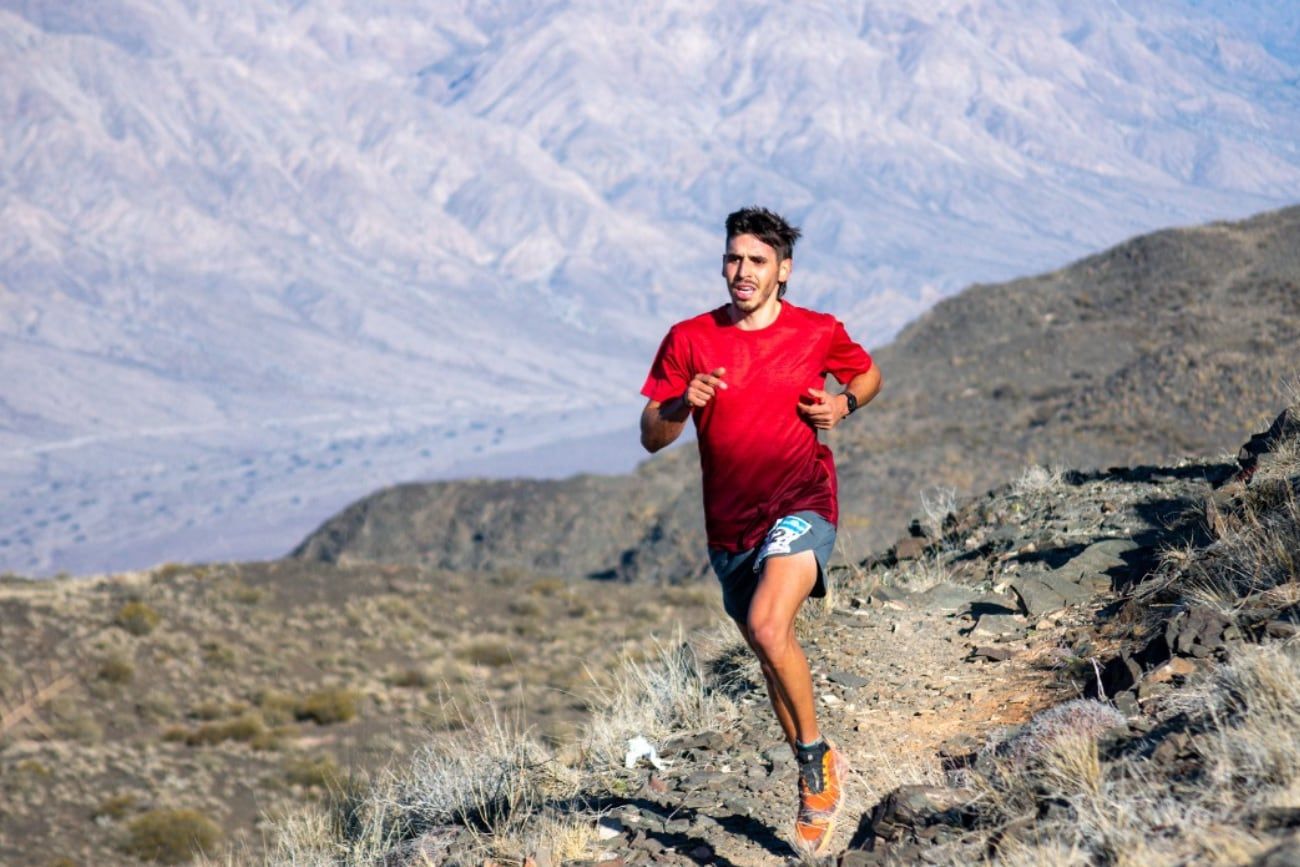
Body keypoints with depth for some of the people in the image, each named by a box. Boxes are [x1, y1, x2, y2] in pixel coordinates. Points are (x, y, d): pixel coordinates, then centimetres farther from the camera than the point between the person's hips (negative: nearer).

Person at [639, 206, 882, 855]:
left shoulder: (819, 333, -1)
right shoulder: (689, 339, 1)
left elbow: (868, 374, 19)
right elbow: (651, 437, 2)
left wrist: (843, 404, -2)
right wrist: (681, 405, -20)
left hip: (801, 505, -4)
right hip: (730, 525, 4)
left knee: (768, 627, -28)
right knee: (769, 654, 13)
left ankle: (817, 756, -8)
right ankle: (815, 782, 32)